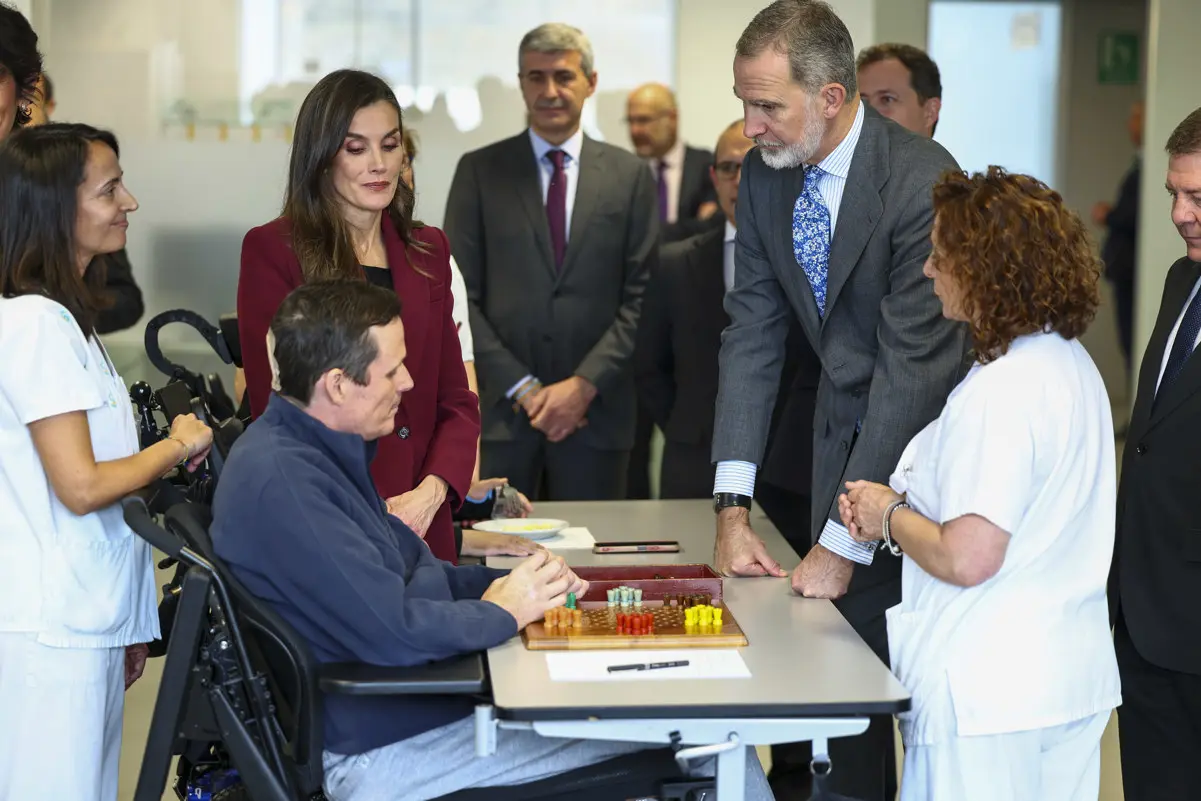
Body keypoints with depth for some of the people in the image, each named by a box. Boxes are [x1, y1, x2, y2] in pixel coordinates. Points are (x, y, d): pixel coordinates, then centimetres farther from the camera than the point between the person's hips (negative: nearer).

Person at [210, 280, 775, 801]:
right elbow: (392, 632, -29)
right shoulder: (280, 480, -26)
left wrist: (508, 584, 0)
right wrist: (503, 611, -11)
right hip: (384, 749, -10)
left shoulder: (305, 449, 8)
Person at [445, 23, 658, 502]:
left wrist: (585, 384, -9)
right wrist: (523, 388, -8)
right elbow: (459, 295, 0)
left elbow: (642, 296, 2)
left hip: (596, 408, 1)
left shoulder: (630, 175, 6)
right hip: (499, 408, 0)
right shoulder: (479, 171, 5)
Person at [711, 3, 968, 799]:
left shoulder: (924, 182, -25)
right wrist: (733, 507, -10)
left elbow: (912, 366, -25)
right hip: (847, 427, 5)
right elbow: (753, 335, -2)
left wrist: (842, 541, -23)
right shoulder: (765, 177, -4)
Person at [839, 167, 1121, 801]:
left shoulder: (1001, 388, -20)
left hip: (990, 692, -9)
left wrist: (889, 518, -5)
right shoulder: (1072, 364, 9)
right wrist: (907, 504, 8)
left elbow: (967, 558, -24)